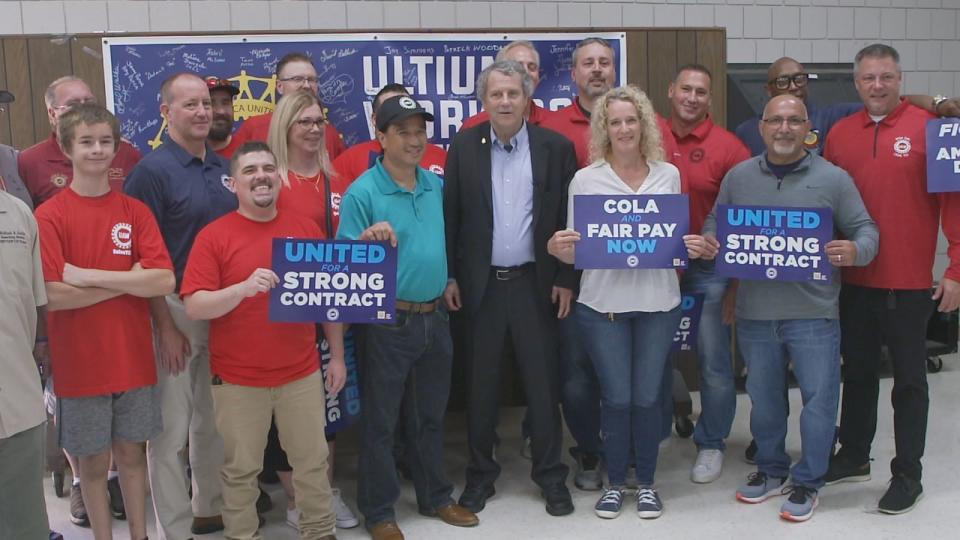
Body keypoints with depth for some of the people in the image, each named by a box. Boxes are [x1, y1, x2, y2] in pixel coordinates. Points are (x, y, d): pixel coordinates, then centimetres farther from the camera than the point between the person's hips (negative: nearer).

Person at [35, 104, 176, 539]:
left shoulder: (136, 211, 2)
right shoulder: (49, 216, -8)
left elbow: (164, 280, -9)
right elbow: (54, 294, -17)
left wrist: (91, 276, -16)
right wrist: (129, 280, -12)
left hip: (133, 359, 3)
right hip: (80, 362, -2)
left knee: (132, 453, 15)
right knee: (94, 460, 10)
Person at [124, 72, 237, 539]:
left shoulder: (223, 168, 9)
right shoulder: (152, 171, -10)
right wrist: (165, 325, -15)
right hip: (176, 307, -6)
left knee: (213, 420, 17)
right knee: (171, 427, 0)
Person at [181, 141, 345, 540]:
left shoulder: (307, 229, 4)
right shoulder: (213, 236, -6)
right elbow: (194, 307, -13)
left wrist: (337, 355, 8)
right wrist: (243, 288, -29)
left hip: (302, 373, 3)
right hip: (237, 379, -2)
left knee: (313, 461, 13)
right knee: (240, 469, 10)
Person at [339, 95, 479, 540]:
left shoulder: (437, 185, 5)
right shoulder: (362, 192, -12)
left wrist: (449, 280, 9)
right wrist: (368, 241, -30)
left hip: (435, 317, 6)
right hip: (387, 323, -5)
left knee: (430, 416, 18)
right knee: (380, 421, 6)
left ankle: (435, 497, 34)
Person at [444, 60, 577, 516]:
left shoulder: (556, 147, -2)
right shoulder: (463, 147, 1)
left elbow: (569, 217, 0)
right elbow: (450, 215, 2)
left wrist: (566, 279, -2)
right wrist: (449, 277, -1)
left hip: (535, 283, -1)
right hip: (480, 283, 1)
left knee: (542, 382, 7)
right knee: (480, 382, 10)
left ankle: (551, 474, 21)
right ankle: (480, 471, 25)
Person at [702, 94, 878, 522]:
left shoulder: (833, 178, -1)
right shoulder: (738, 177, 7)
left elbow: (865, 229, 1)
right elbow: (714, 223, 15)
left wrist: (855, 251, -20)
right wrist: (709, 242, -7)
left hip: (813, 313, -2)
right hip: (754, 311, 3)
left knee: (818, 398, 2)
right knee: (763, 396, 15)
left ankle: (807, 482, 19)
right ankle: (771, 469, 34)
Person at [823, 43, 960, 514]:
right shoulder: (839, 134, 6)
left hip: (910, 282, -4)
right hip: (853, 280, 4)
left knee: (909, 380, 6)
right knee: (858, 372, 16)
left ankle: (908, 475, 17)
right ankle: (853, 457, 31)